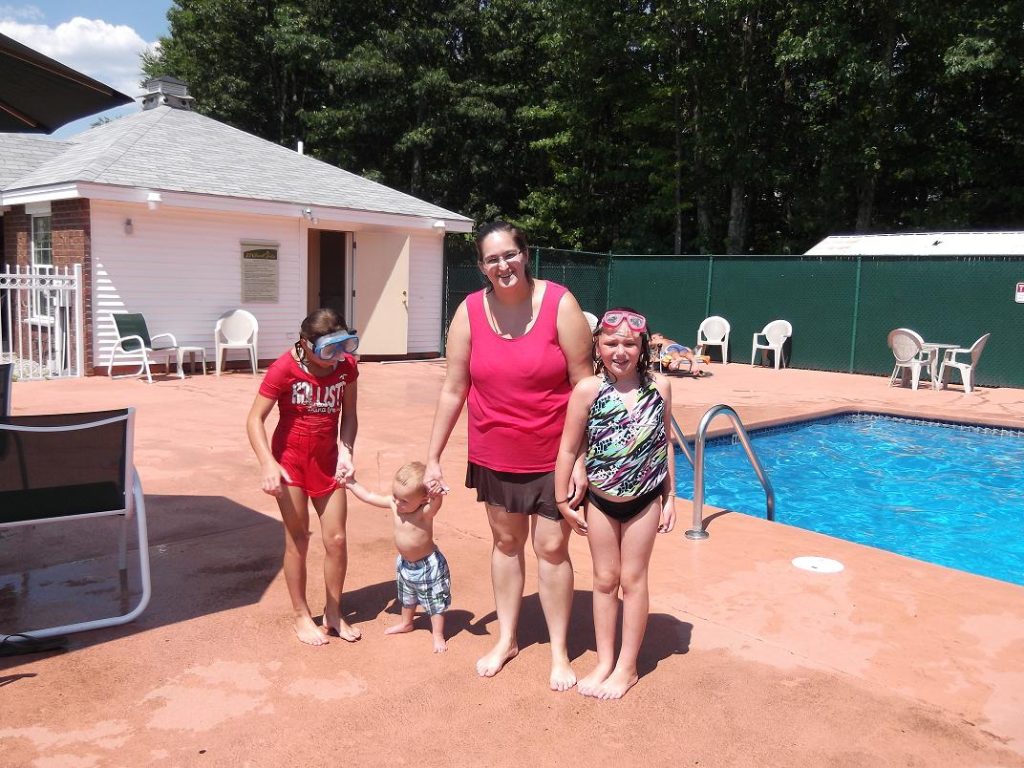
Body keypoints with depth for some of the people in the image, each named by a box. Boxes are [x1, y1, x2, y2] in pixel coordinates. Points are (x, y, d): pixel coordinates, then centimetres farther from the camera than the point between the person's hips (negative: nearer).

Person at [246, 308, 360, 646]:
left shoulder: (346, 366, -8)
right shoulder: (285, 368, -20)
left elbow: (348, 414, 1)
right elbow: (255, 419, -18)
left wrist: (346, 451, -16)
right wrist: (268, 463, -30)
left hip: (327, 461, 4)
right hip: (290, 459, -4)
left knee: (336, 539, 5)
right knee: (297, 540, 5)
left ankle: (333, 613, 25)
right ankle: (301, 615, 23)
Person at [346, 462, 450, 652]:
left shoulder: (425, 512, -33)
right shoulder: (393, 504, -15)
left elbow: (438, 498, -55)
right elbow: (369, 496, -1)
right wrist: (351, 484, 1)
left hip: (428, 565, -7)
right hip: (405, 563, 7)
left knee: (436, 602, 7)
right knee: (407, 598, 30)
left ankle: (438, 636, 23)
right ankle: (406, 623, 54)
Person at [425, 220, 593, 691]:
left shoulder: (559, 305, -13)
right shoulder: (469, 313, -5)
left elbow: (584, 385, -11)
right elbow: (454, 390, -1)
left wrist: (580, 460, -14)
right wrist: (432, 458, -1)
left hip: (551, 456, -3)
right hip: (494, 455, 3)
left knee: (551, 547, 5)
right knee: (506, 542, 17)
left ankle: (559, 650, 23)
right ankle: (506, 639, 34)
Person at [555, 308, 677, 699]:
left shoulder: (659, 387, -10)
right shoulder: (588, 390, -16)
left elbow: (665, 443, 1)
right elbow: (569, 449, -9)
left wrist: (670, 497, 3)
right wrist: (563, 500, -5)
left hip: (644, 500, 0)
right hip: (599, 499, 0)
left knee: (633, 579, 10)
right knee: (605, 579, 12)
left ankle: (627, 667, 23)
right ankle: (604, 662, 26)